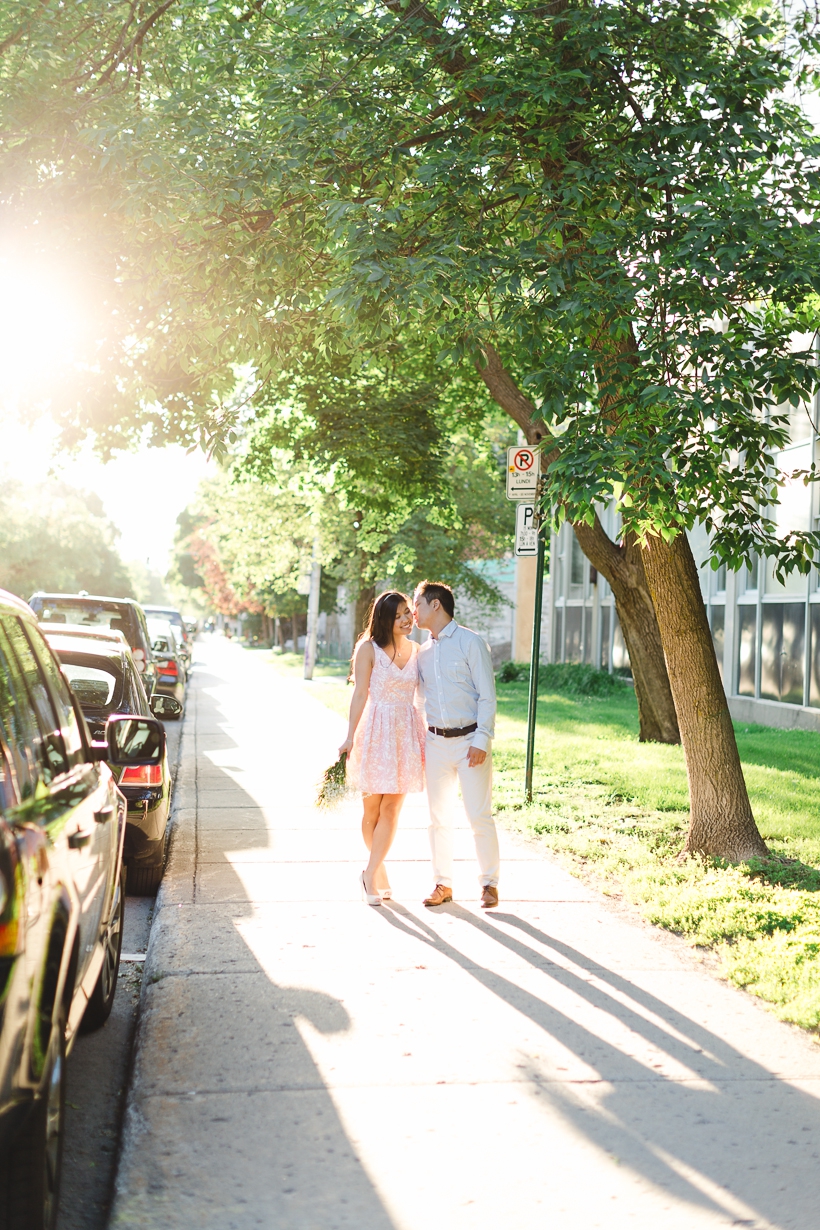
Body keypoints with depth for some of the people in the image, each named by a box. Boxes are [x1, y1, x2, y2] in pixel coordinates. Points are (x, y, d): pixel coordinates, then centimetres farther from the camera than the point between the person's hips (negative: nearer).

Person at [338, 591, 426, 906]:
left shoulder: (416, 650, 8)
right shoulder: (369, 648, -4)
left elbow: (424, 693, 12)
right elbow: (360, 694, -6)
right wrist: (350, 736, -10)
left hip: (407, 732, 3)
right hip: (376, 731, -3)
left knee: (391, 809, -2)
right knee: (372, 807, 5)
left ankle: (371, 874, 3)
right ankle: (379, 870, 22)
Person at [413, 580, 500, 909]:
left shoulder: (471, 643, -5)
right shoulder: (422, 652, 13)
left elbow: (487, 697, -8)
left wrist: (482, 741, -15)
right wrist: (417, 743, 11)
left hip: (470, 741, -5)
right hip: (436, 743, 5)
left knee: (479, 816, -5)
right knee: (438, 818, 8)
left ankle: (489, 883, 8)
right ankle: (442, 884, 18)